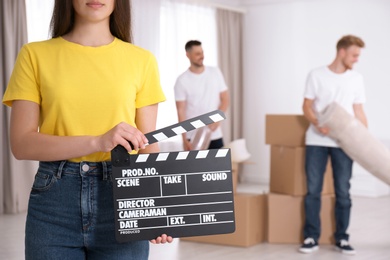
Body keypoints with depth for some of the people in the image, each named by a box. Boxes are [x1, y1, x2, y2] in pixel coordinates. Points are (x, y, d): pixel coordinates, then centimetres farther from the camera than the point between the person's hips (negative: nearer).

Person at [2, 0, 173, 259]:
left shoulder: (141, 60, 4)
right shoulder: (35, 55, 2)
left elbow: (148, 146, 4)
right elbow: (21, 144, -5)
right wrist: (97, 141, -19)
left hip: (122, 198, 1)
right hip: (54, 199, 0)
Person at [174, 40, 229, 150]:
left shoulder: (215, 72, 5)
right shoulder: (182, 80, -5)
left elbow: (225, 99, 7)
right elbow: (181, 111, -6)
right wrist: (185, 139, -12)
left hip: (215, 136, 3)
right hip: (193, 137, -3)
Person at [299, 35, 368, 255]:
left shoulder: (357, 79, 8)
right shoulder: (317, 75, 1)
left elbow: (359, 112, 9)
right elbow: (307, 106, 2)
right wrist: (317, 124, -17)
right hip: (317, 141, -2)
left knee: (343, 192, 4)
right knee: (313, 190, 0)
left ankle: (341, 239, 13)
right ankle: (312, 237, 8)